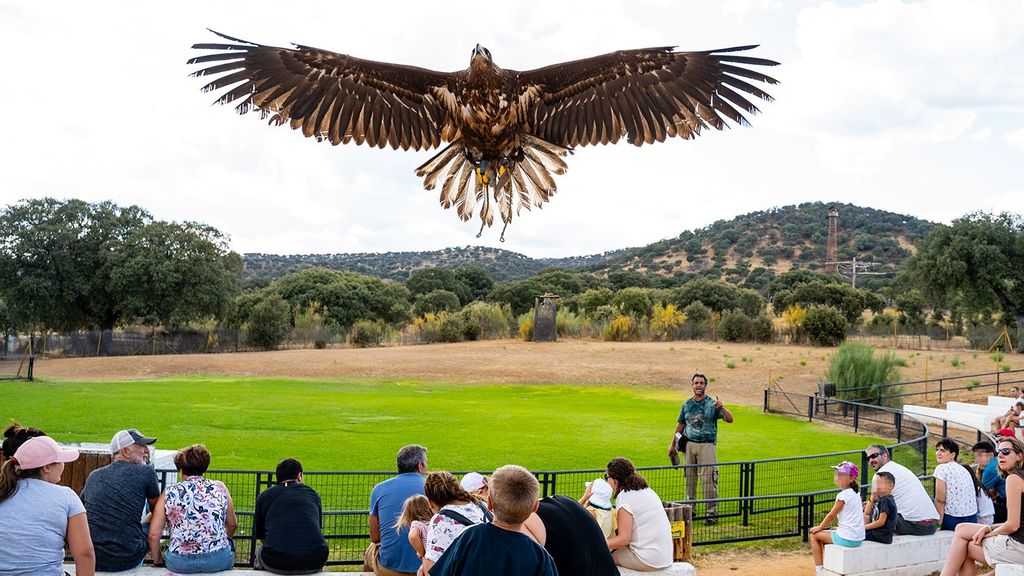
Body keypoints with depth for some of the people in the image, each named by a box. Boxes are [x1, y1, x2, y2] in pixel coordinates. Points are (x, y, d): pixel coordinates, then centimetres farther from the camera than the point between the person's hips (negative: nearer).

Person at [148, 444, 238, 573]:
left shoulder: (169, 493, 3)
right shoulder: (219, 488, 6)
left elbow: (153, 534, 0)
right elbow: (232, 525, 15)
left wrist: (157, 560, 16)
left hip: (179, 563, 0)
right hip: (219, 561, 0)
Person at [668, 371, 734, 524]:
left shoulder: (712, 403, -2)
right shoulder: (687, 405, 11)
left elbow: (730, 420, -12)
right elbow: (680, 425, 20)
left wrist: (722, 408, -31)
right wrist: (673, 444, 20)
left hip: (707, 445, -4)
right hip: (689, 445, 4)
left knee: (709, 480, -8)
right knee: (689, 478, 10)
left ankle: (712, 513, -4)